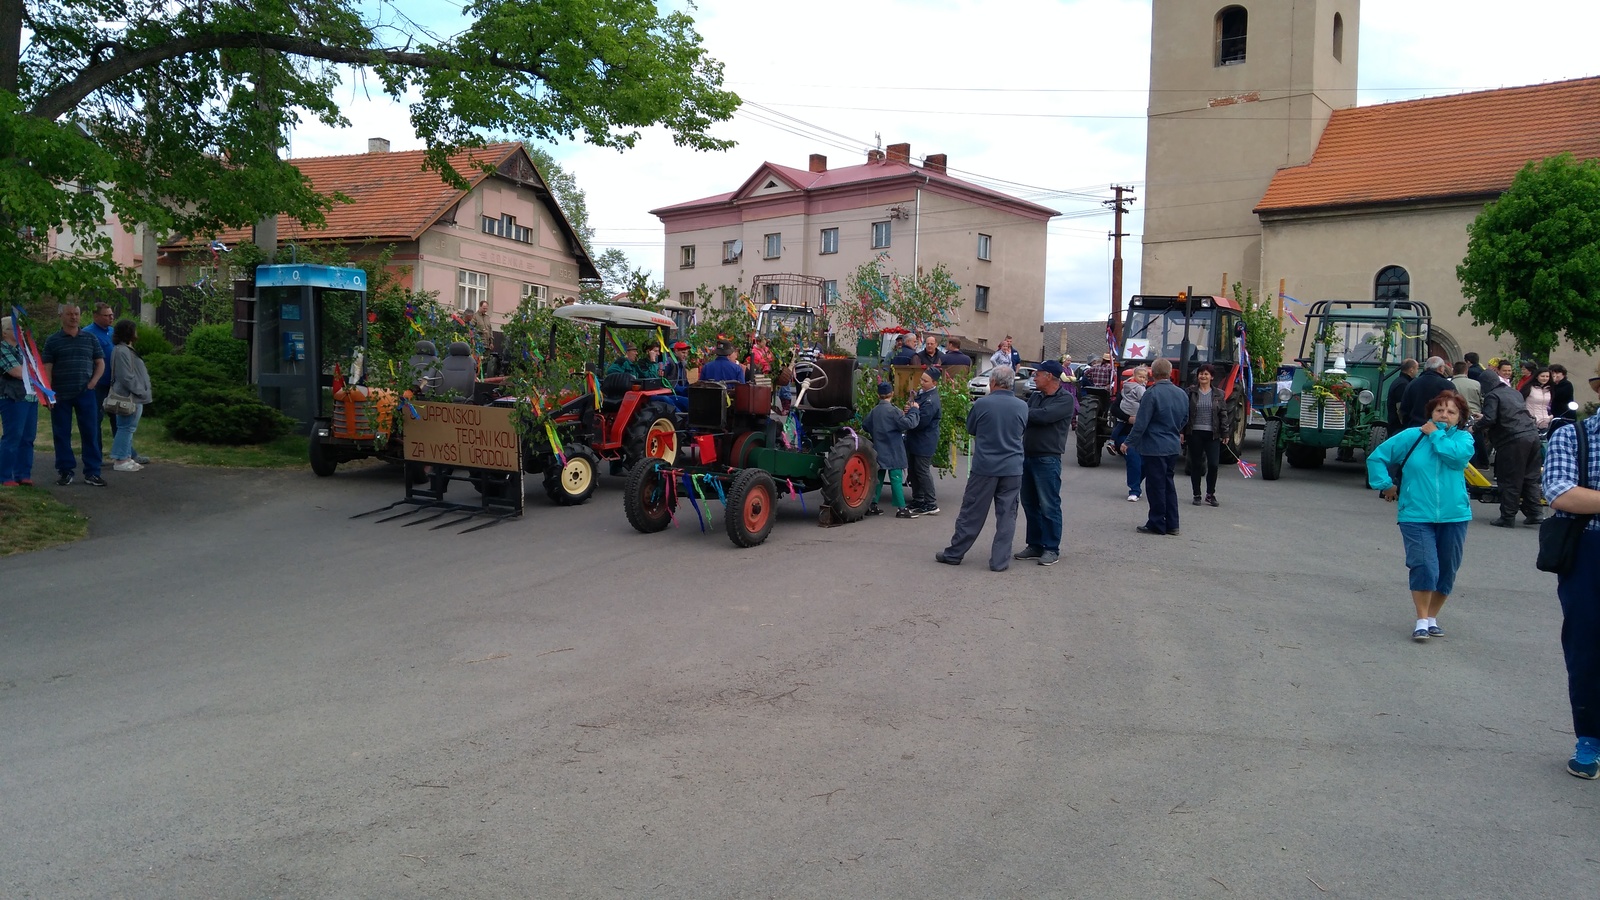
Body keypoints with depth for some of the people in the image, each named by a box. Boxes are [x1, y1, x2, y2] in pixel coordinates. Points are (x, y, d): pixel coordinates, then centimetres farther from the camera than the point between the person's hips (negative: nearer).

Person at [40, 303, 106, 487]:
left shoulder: (91, 339, 9)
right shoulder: (53, 341, 5)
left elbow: (100, 364, 12)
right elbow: (46, 369, 1)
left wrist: (92, 383, -3)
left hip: (85, 393, 1)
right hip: (60, 394, -1)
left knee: (90, 433, -1)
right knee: (62, 434, 4)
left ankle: (91, 473, 3)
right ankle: (65, 471, 12)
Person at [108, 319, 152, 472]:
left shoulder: (126, 349, 17)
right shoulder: (122, 351, -17)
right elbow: (127, 377, -21)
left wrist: (142, 392, 18)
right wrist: (141, 392, -18)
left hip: (133, 396, 11)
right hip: (130, 397, -11)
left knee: (127, 428, 14)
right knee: (126, 427, -7)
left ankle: (126, 457, 20)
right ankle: (120, 460, -3)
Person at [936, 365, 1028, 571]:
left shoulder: (982, 404, -11)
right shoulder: (1022, 406, -2)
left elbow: (970, 429, 4)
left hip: (984, 467, -2)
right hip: (1012, 469, 2)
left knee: (971, 512, 7)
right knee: (1007, 515, 8)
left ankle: (954, 554, 17)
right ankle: (1000, 560, 9)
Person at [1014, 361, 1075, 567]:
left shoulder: (1065, 399, -7)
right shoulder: (1035, 397, 16)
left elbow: (1044, 415, -21)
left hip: (1048, 459, -7)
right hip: (1028, 456, 8)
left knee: (1049, 505, -3)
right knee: (1029, 503, 12)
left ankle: (1051, 548, 5)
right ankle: (1035, 545, 21)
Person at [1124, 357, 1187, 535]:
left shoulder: (1152, 393, -17)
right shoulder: (1182, 394, 5)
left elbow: (1141, 423, -17)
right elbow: (1185, 420, 17)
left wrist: (1129, 443, -7)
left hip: (1154, 447, -7)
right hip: (1173, 446, 7)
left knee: (1156, 486, 1)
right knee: (1168, 484, 16)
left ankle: (1157, 524, 8)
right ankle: (1171, 524, 21)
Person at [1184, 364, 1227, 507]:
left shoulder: (1218, 394, 6)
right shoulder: (1191, 392, 3)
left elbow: (1223, 414, 6)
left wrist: (1225, 433, 1)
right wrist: (1182, 431, -3)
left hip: (1212, 434, 0)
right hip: (1194, 433, 0)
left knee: (1213, 464, -6)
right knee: (1195, 465, 5)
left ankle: (1210, 494, 11)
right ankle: (1197, 495, 15)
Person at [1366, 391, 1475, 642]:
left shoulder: (1463, 438, 5)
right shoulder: (1412, 436, 3)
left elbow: (1458, 455, -19)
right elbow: (1376, 457, 6)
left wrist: (1436, 434, -8)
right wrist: (1386, 485, -2)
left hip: (1454, 516, 2)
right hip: (1417, 516, -2)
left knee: (1447, 570, 10)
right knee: (1424, 567, -13)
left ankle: (1432, 617, 26)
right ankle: (1422, 620, -2)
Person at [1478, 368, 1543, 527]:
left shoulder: (1492, 396, -4)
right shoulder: (1514, 393, 20)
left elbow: (1489, 419, -15)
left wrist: (1476, 425, 4)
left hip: (1513, 440, -8)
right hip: (1532, 435, 8)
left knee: (1510, 481, -2)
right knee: (1531, 478, 14)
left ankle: (1507, 518, 1)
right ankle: (1534, 513, 15)